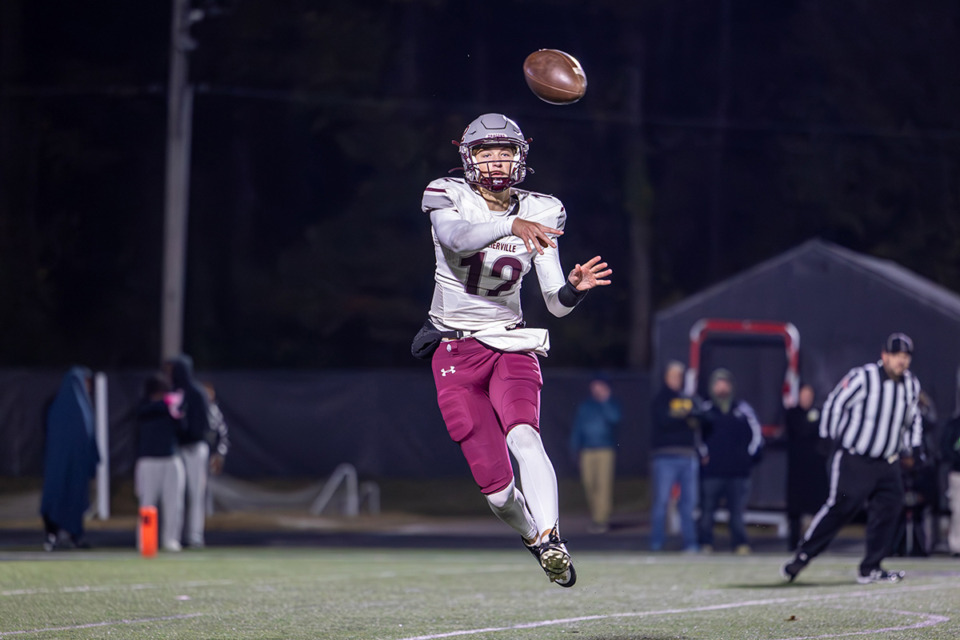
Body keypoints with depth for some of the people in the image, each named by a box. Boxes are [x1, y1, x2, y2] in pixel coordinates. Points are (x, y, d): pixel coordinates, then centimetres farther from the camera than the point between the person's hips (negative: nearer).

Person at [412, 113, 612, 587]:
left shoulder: (538, 213, 3)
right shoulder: (448, 197, -4)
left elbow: (556, 304, 1)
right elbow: (455, 237, -31)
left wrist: (573, 288, -22)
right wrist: (510, 225, -46)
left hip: (512, 346, 1)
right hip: (456, 351, -1)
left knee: (523, 437, -30)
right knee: (495, 485, -5)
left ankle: (550, 540, -44)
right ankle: (534, 535, 25)